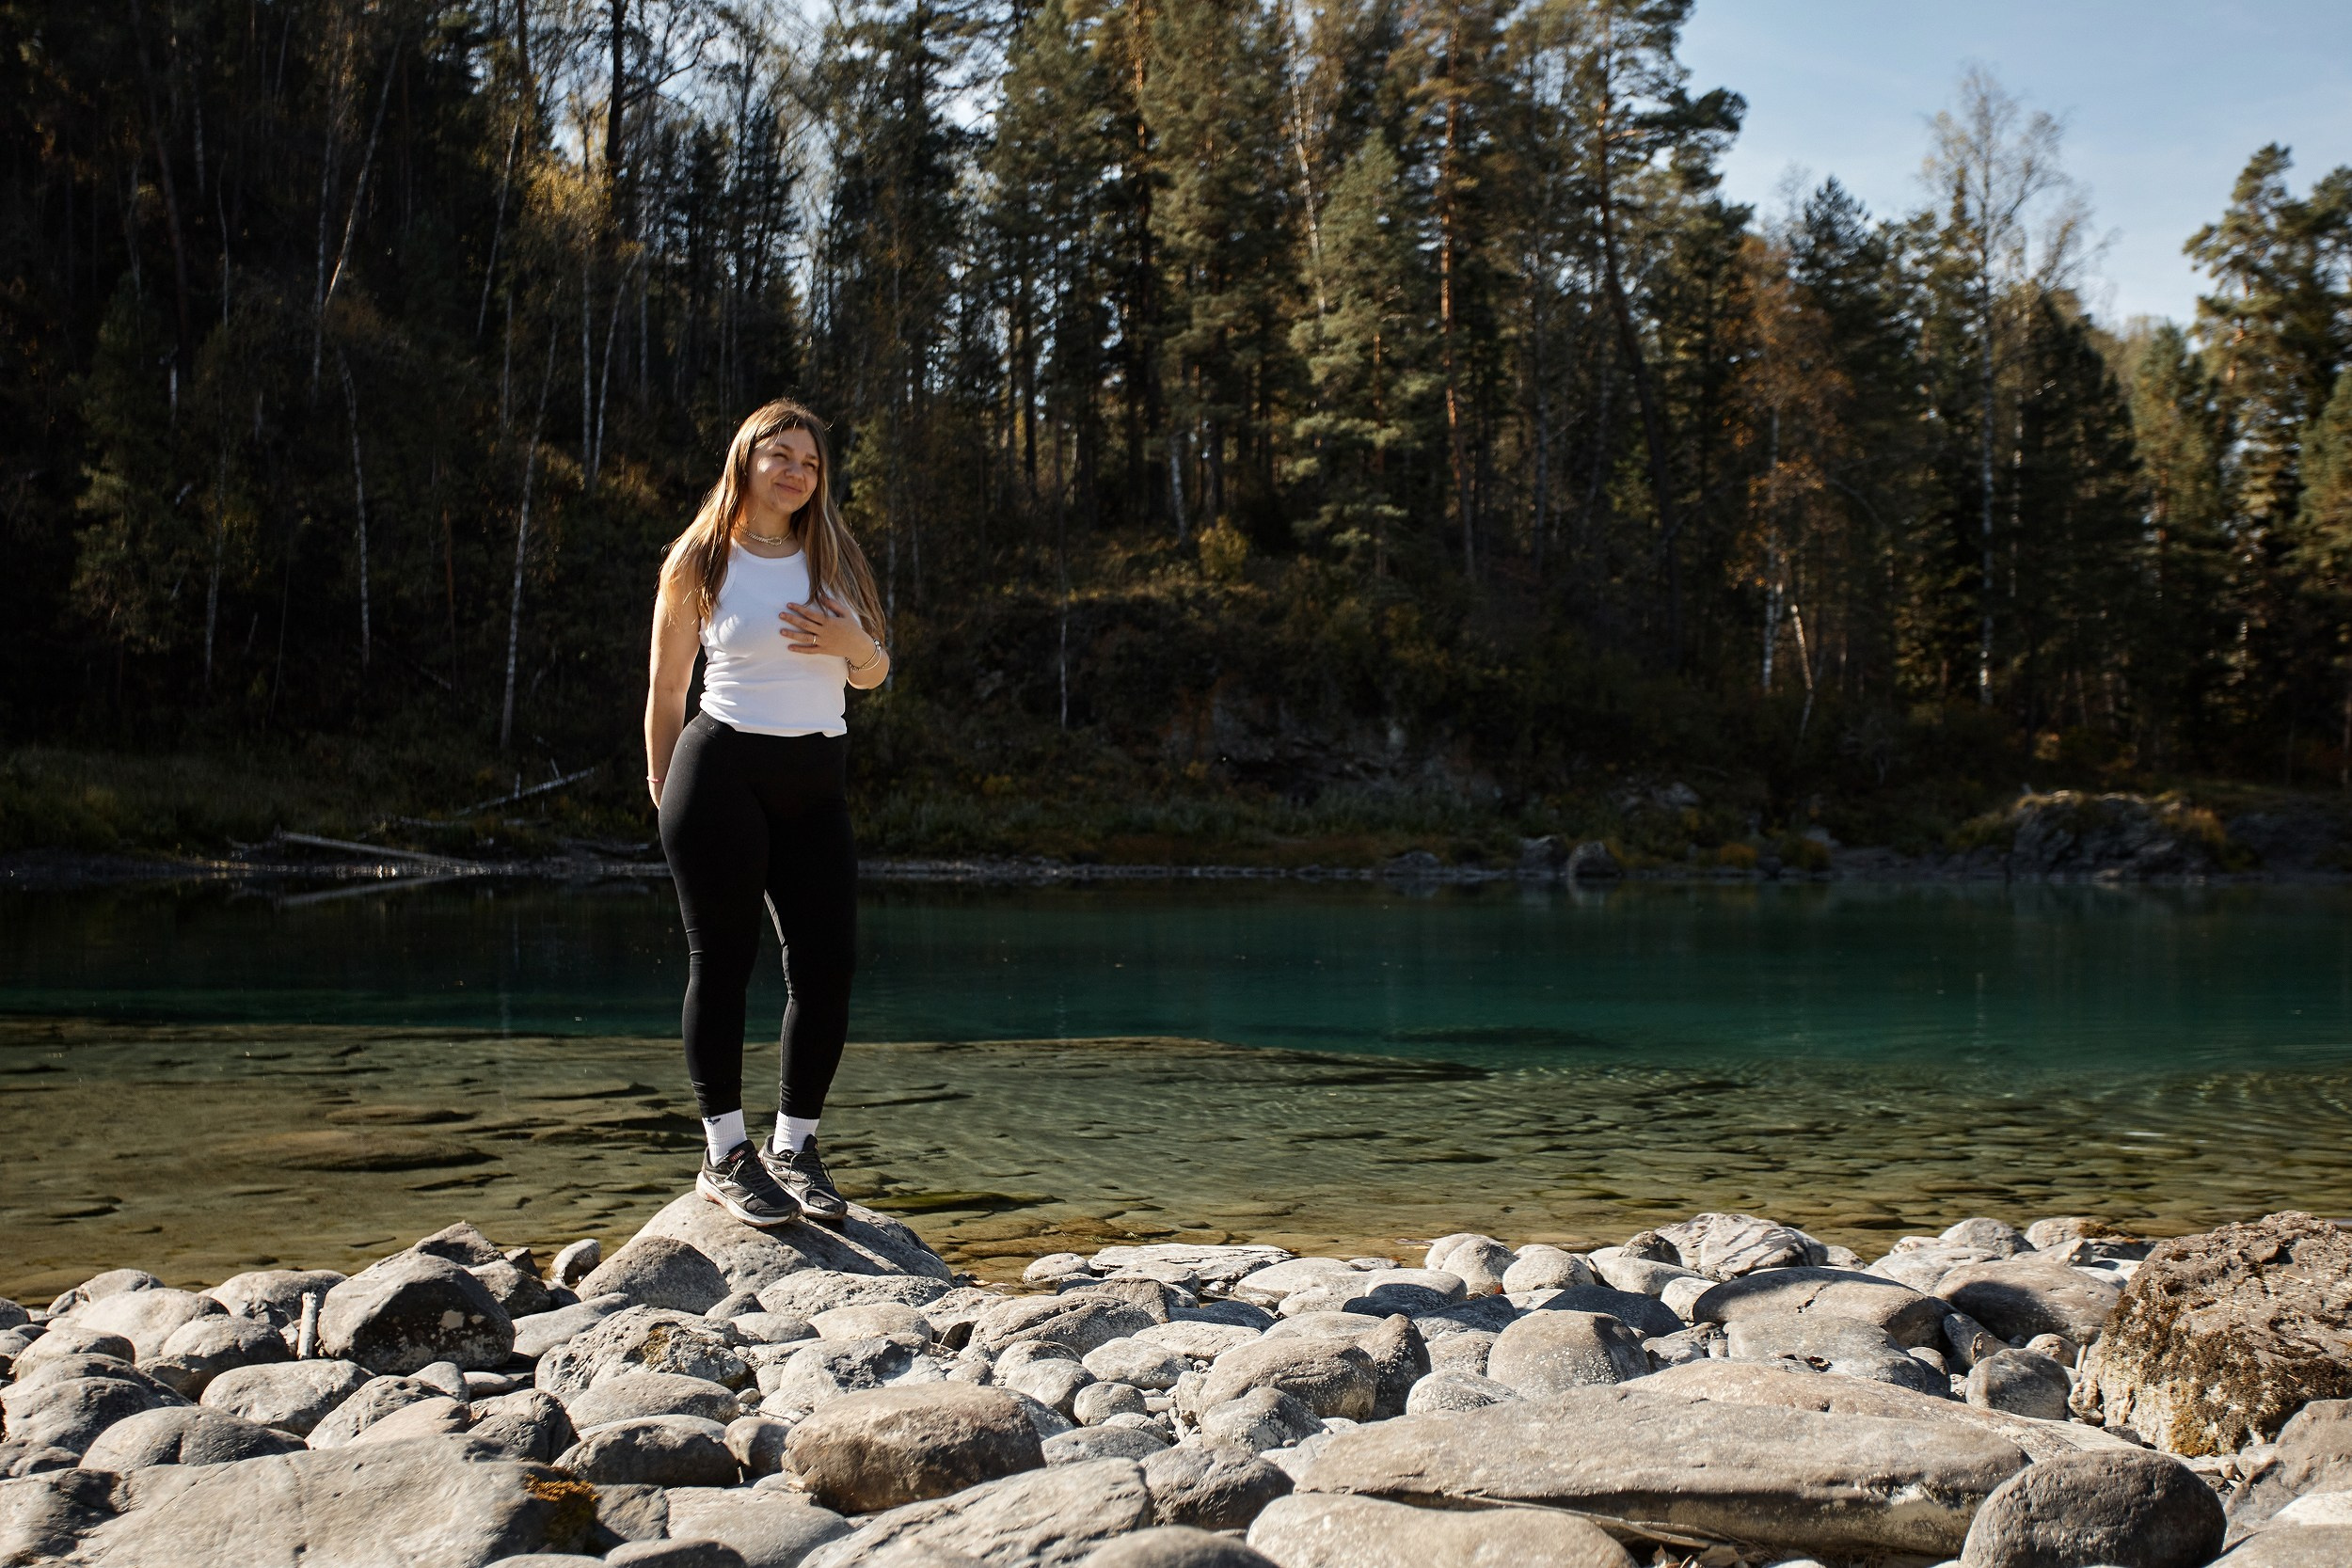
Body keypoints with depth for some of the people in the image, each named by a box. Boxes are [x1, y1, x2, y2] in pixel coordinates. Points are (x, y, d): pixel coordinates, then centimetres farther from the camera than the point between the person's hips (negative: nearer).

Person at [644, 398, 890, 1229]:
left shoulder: (835, 558, 14)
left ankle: (795, 1148, 12)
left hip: (816, 779, 4)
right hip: (721, 765, -4)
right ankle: (725, 1154, 7)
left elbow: (873, 676, 19)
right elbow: (667, 689, 7)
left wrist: (855, 646, -3)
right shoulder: (700, 561, 2)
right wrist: (661, 785, 7)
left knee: (827, 963, -1)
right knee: (722, 959, -2)